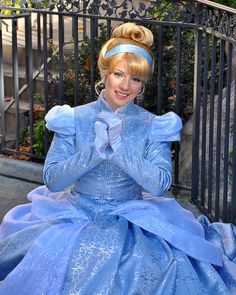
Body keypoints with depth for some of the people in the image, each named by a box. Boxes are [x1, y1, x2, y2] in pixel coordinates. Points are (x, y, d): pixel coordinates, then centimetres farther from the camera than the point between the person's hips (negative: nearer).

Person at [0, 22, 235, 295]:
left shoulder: (153, 126, -1)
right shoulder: (75, 119, -1)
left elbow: (160, 185, -13)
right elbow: (52, 180, -7)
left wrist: (119, 146, -21)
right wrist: (95, 151, -21)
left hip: (131, 219, 0)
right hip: (76, 215, 1)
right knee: (49, 258, -25)